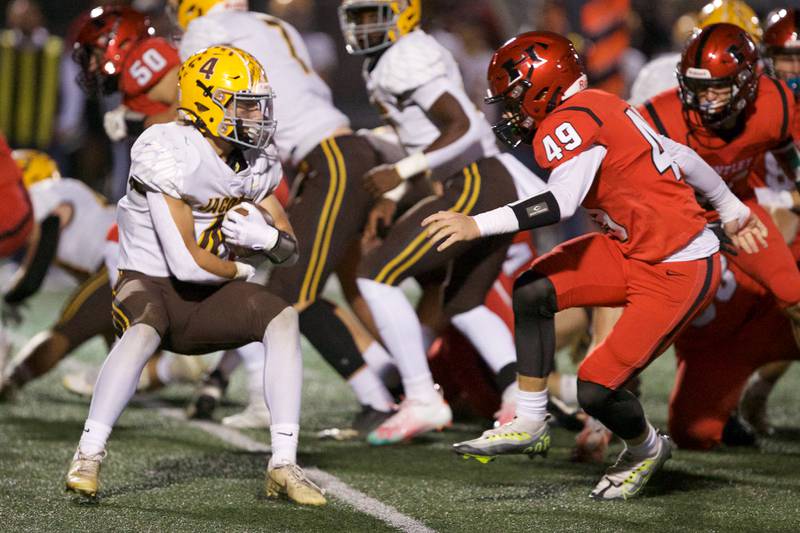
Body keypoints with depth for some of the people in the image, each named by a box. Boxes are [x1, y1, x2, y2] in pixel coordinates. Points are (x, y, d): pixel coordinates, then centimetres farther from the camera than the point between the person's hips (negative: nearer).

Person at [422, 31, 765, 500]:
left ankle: (646, 449, 22)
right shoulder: (600, 109, 10)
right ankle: (530, 425, 5)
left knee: (595, 390, -9)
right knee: (533, 291, -2)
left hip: (680, 273, -10)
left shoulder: (572, 122, -17)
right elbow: (680, 156, 18)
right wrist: (731, 210, 30)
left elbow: (561, 203, -31)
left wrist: (477, 225, -30)